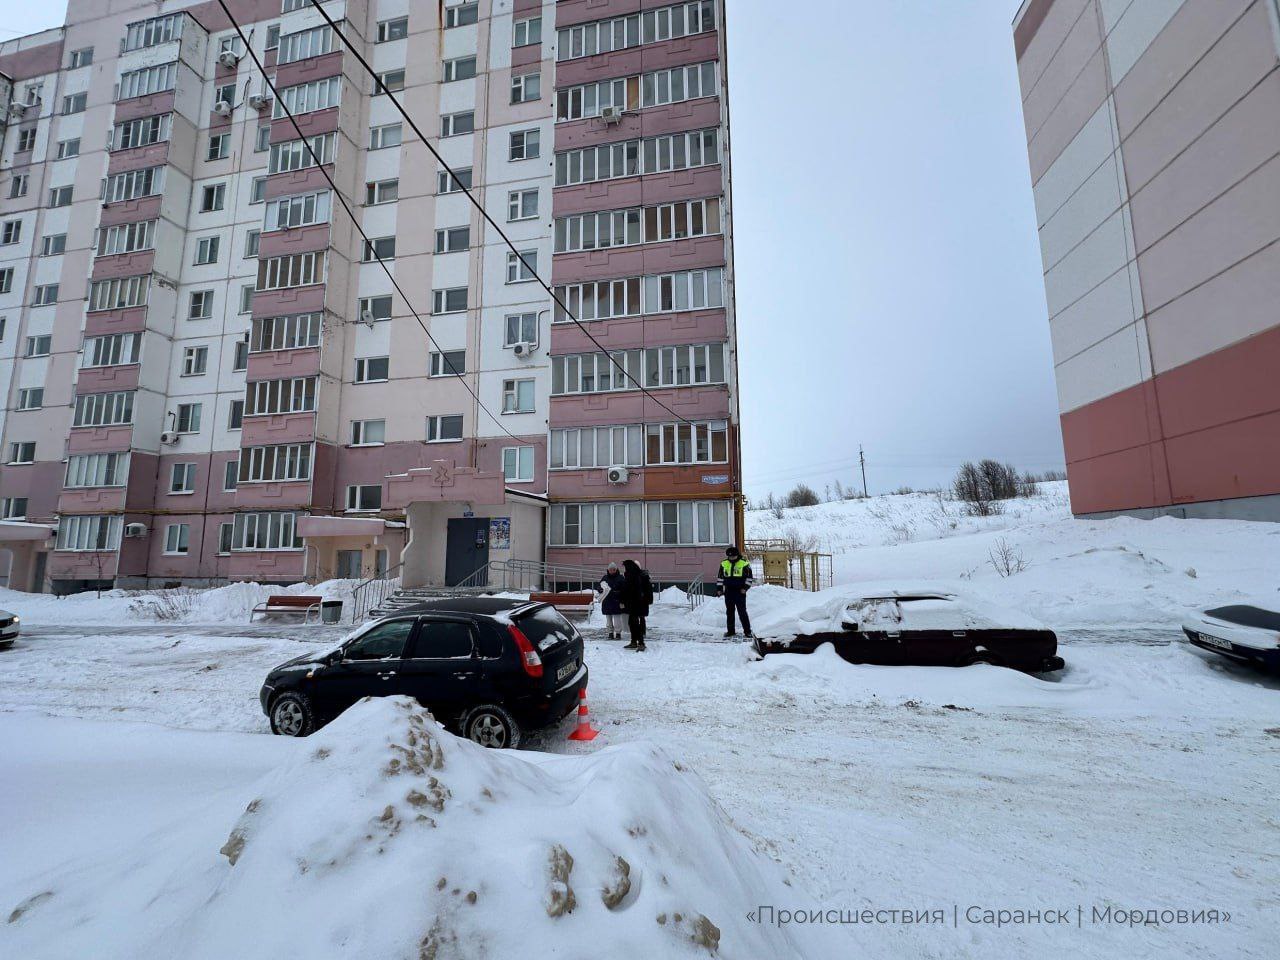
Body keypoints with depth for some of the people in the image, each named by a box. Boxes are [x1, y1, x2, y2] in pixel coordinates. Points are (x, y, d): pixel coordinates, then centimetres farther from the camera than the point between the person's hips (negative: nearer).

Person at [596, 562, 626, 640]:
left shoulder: (620, 578, -4)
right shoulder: (605, 578, 7)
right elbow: (597, 586, 9)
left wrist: (622, 601, -14)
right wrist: (600, 589, -15)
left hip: (616, 602, -4)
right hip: (607, 602, 4)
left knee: (617, 619, -3)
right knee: (608, 619, 11)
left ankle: (618, 633, 8)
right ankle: (610, 633, 21)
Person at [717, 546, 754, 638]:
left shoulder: (744, 563, -4)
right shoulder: (724, 564, 7)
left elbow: (749, 577, 1)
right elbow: (720, 577, 14)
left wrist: (745, 588, -8)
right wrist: (719, 588, 7)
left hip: (740, 591, -4)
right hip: (728, 591, 4)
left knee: (742, 612, -2)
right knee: (729, 612, 9)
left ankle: (747, 630, 7)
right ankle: (730, 631, 17)